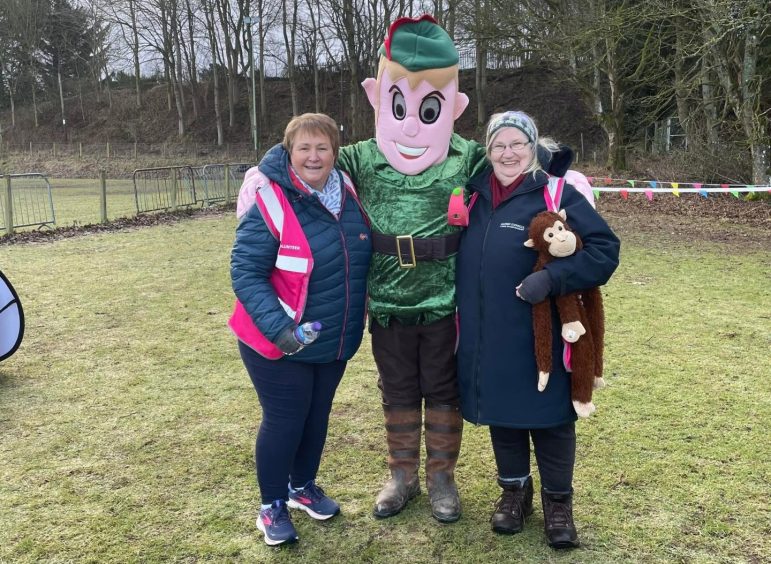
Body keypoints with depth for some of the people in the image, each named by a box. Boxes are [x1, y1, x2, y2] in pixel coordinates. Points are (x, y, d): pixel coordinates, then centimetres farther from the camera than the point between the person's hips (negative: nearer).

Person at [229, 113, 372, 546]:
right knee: (284, 420, 5)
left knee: (318, 415, 19)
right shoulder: (270, 202, -20)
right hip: (278, 342, -6)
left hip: (336, 340, 6)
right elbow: (245, 272, -20)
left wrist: (355, 322, 10)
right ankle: (272, 505, 27)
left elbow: (365, 257, 13)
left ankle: (303, 486, 42)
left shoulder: (348, 192, -2)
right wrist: (277, 327, -30)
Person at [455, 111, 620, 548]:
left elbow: (605, 249, -12)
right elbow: (464, 257, 24)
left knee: (549, 417, 8)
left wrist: (552, 278, -23)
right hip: (485, 338, 5)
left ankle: (558, 500, 27)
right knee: (502, 415, 16)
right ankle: (515, 490, 35)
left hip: (539, 338, -4)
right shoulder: (475, 193, 7)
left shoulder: (557, 196, -8)